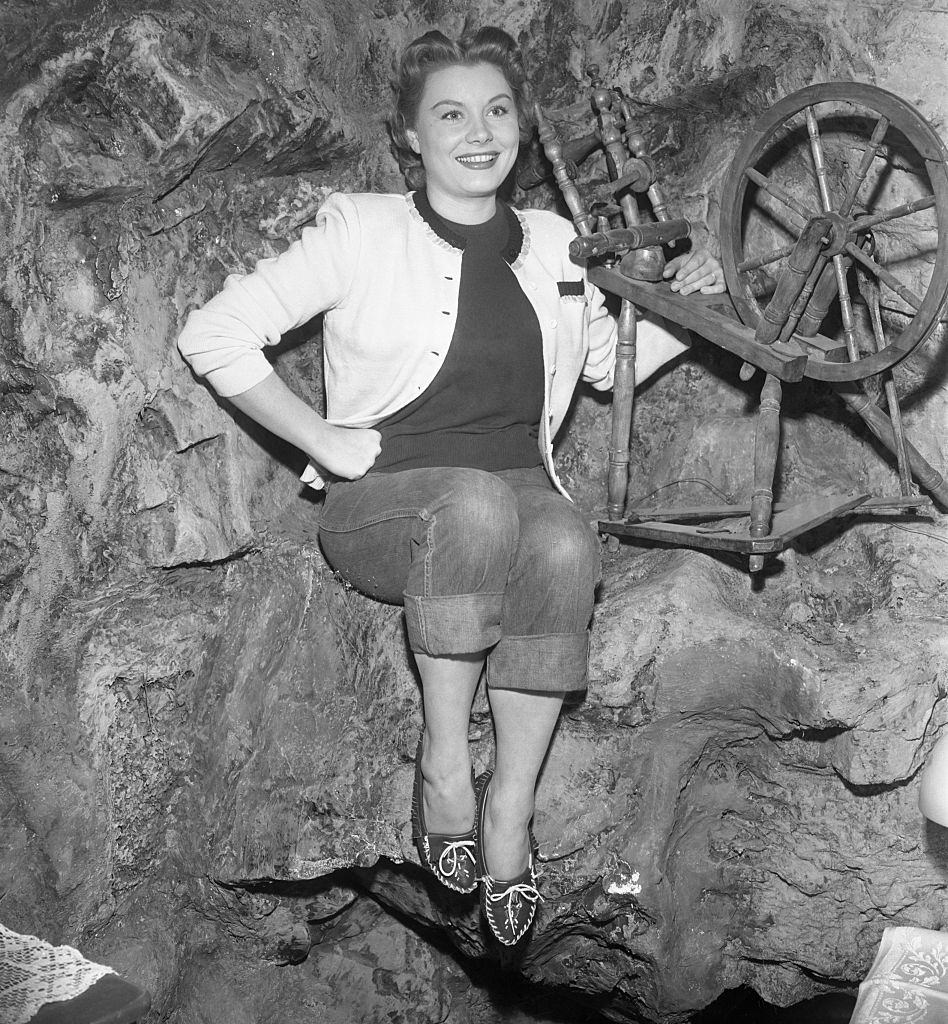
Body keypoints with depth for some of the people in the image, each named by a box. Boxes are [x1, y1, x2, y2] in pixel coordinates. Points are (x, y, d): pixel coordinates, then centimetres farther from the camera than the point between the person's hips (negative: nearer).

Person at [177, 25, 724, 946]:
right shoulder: (361, 232, 0)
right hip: (386, 499, -3)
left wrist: (685, 313, 7)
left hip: (519, 486, 3)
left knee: (566, 544, -33)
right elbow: (213, 335, -3)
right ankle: (443, 763, -24)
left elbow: (612, 362, 27)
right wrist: (325, 441, -8)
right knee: (478, 504, -38)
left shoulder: (555, 246, 13)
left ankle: (510, 803, -23)